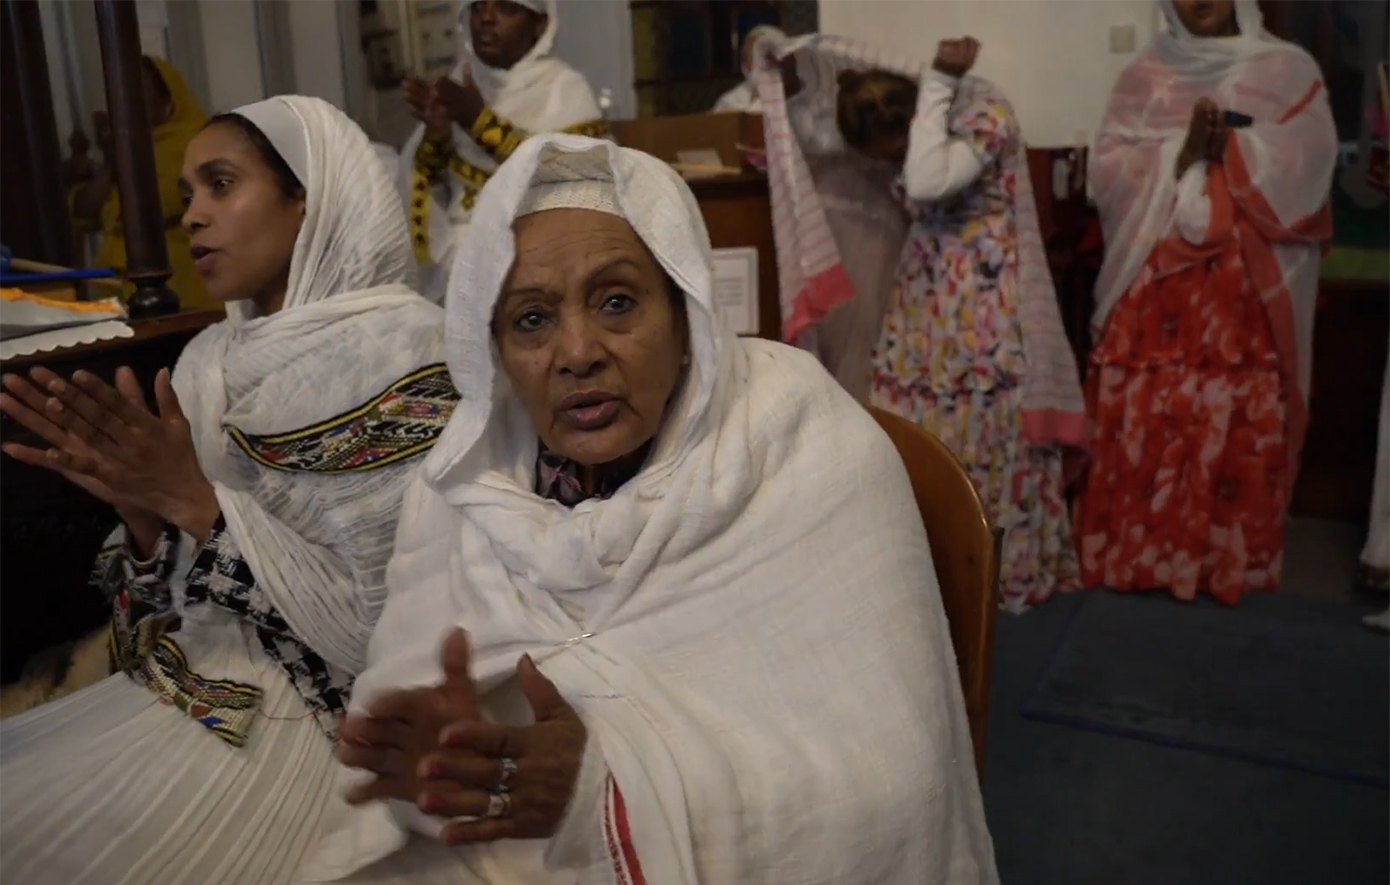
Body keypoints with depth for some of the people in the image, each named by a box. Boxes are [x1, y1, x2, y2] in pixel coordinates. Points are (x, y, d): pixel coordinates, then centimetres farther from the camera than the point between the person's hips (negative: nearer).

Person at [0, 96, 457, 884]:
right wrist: (142, 507, -11)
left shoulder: (404, 356, -15)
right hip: (182, 687, 6)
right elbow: (175, 601, 9)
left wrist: (196, 499, -20)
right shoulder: (212, 359, 7)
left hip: (307, 716, -6)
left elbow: (386, 627, -19)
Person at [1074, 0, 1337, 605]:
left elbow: (1307, 168, -6)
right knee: (1140, 425, 0)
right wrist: (1184, 151, -13)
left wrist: (1226, 146, -11)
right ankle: (1133, 558, 12)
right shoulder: (1142, 76, 10)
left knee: (1238, 431, -2)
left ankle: (1226, 563, 12)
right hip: (1152, 290, 1)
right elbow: (1106, 173, 0)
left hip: (1250, 293, -1)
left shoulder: (1289, 70, 6)